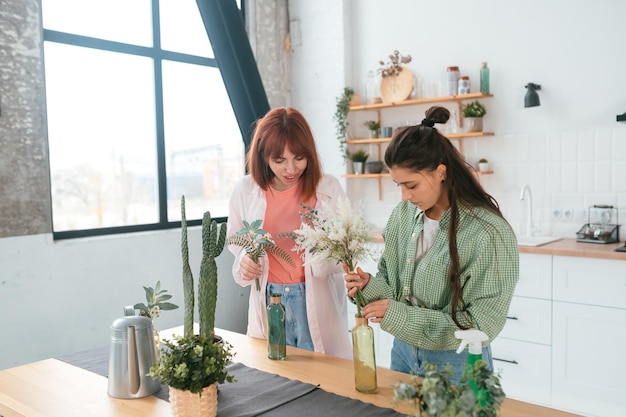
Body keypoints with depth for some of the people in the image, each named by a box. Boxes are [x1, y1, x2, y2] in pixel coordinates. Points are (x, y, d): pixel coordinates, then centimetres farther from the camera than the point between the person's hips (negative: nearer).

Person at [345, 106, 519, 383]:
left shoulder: (489, 232, -22)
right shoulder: (402, 215, -4)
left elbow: (480, 324, -20)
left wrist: (401, 316, -25)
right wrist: (370, 286, -16)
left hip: (456, 364, -5)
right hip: (404, 352, 6)